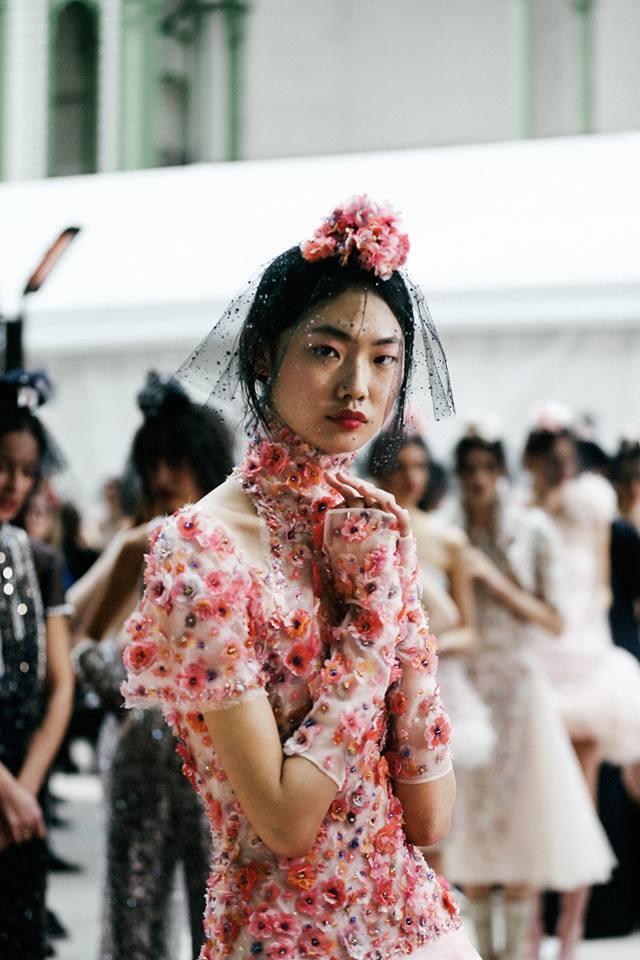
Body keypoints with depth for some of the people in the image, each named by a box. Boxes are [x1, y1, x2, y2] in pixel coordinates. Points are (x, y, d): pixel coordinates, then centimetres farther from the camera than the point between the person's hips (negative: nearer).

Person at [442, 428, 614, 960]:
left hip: (518, 688, -2)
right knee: (469, 825, 6)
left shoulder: (533, 530, -2)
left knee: (521, 824, -2)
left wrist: (495, 581, -13)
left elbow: (554, 620, -4)